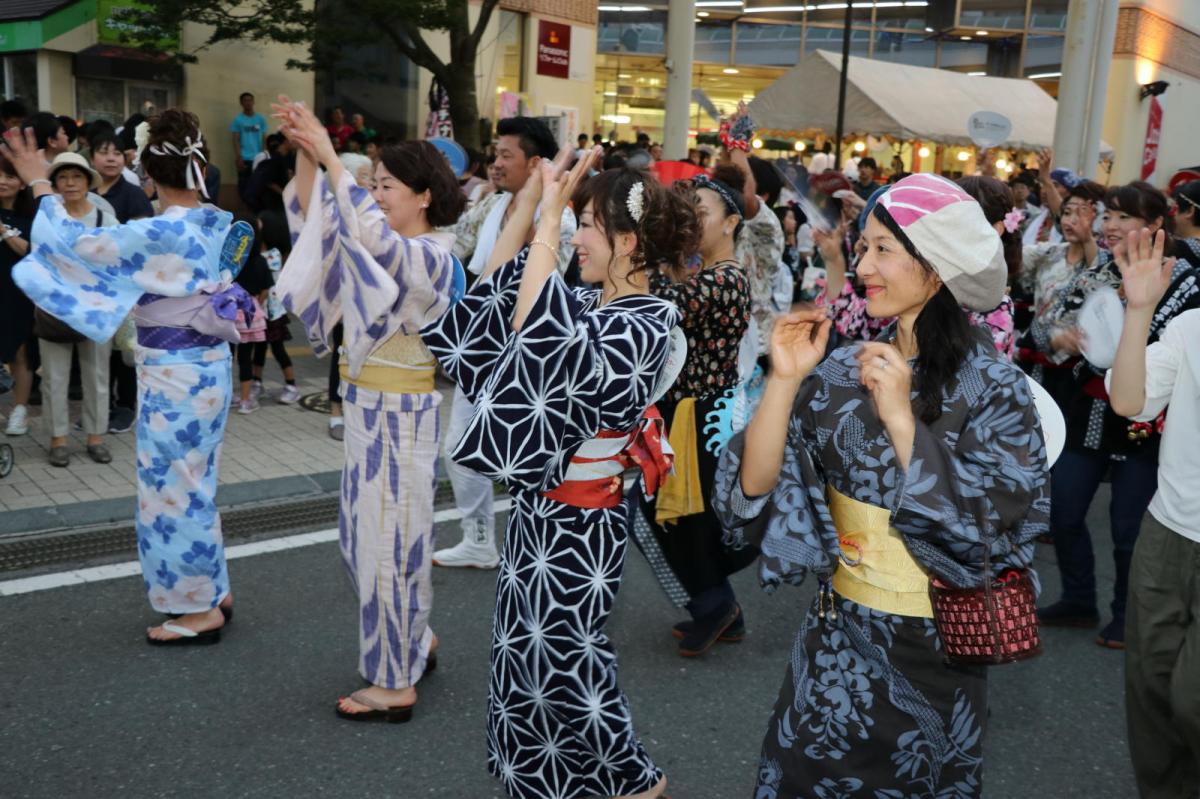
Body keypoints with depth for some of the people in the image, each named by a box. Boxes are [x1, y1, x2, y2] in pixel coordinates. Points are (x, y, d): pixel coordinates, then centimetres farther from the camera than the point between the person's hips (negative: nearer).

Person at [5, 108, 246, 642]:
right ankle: (213, 592, 30)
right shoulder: (220, 225, 1)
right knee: (192, 484, 19)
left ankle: (200, 609, 15)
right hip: (207, 368, 8)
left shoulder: (158, 234, -22)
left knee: (173, 488, 5)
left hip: (172, 377, -8)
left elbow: (74, 244, -16)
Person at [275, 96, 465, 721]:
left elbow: (374, 237, -34)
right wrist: (305, 158, -8)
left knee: (391, 537, 0)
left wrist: (330, 158, -30)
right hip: (368, 407, 9)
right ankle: (415, 643, 35)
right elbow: (318, 221, 6)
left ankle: (396, 685, 14)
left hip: (400, 413, -9)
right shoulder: (385, 248, 8)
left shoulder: (432, 256, -15)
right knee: (365, 532, 18)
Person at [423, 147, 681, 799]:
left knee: (556, 664, 6)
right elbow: (498, 292, 11)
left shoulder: (645, 327, -20)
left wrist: (549, 219, -29)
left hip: (573, 524, -8)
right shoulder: (589, 305, 3)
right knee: (530, 657, 19)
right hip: (540, 509, 8)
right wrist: (528, 205, 2)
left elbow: (535, 333, -33)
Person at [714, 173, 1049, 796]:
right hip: (836, 635, 4)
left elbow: (985, 531, -23)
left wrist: (901, 419, -28)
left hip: (932, 651, -4)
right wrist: (786, 380, -21)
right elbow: (756, 486, -9)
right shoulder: (845, 368, -4)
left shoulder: (994, 387, -14)